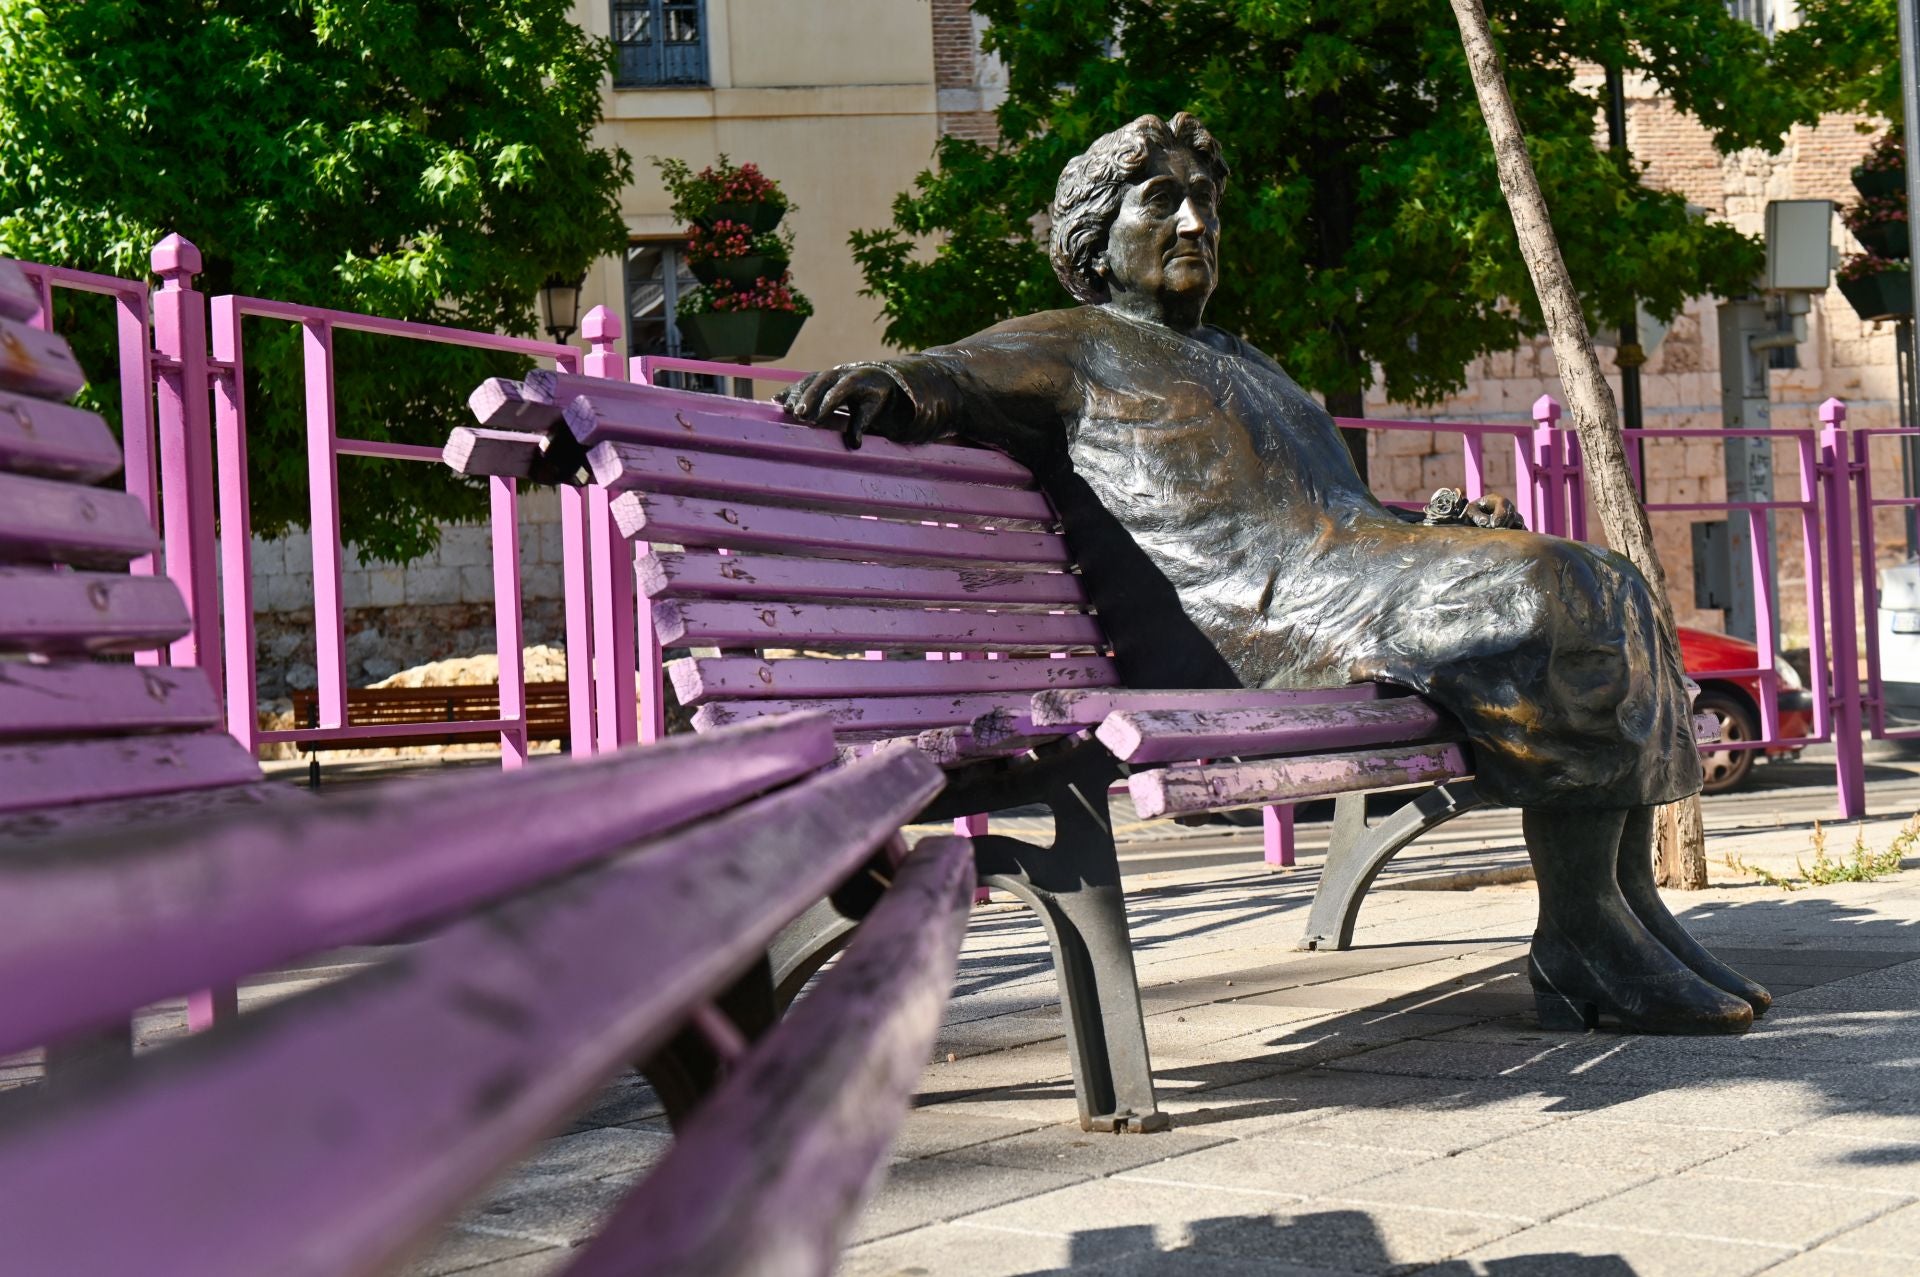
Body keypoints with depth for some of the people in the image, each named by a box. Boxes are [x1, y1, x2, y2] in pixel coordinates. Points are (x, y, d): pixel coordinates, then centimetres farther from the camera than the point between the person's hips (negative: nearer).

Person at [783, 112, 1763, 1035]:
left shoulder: (1238, 364, 36)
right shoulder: (1072, 348, 10)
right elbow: (947, 376, -7)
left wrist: (1434, 528, 18)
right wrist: (885, 383, -31)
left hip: (1350, 570, 9)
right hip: (1237, 632, -9)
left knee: (1607, 588, -2)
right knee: (1547, 599, -24)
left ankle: (1632, 903, -6)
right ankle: (1580, 936, -22)